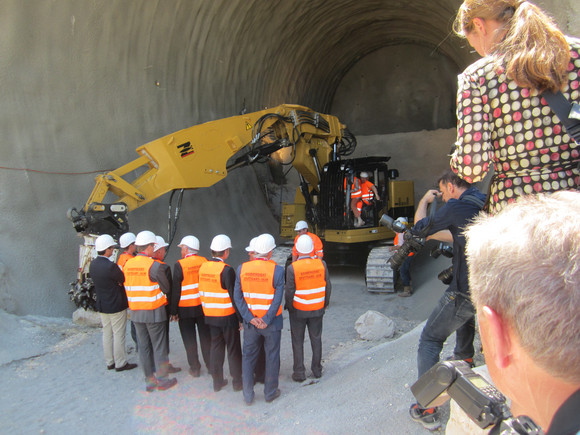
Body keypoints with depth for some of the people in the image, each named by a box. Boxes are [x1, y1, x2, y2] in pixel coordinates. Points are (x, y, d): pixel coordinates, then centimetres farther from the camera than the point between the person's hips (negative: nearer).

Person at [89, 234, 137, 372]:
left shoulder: (92, 264, 1)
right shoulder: (111, 266, -24)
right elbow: (124, 279, -14)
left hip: (102, 305, 8)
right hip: (116, 306, -8)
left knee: (107, 334, 16)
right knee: (119, 335, 3)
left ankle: (109, 362, 26)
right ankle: (120, 363, 12)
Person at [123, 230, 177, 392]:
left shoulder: (127, 265, 3)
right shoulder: (154, 265, -16)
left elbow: (127, 288, 11)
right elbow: (166, 289, -9)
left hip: (135, 312, 6)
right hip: (154, 312, -6)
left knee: (143, 346, 12)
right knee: (159, 346, 6)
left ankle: (149, 380, 21)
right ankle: (162, 379, 15)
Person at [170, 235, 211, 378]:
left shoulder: (180, 265, -14)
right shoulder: (204, 261, -5)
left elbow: (176, 290, -11)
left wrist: (174, 311, -3)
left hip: (185, 309, -3)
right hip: (204, 307, 3)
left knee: (189, 340, 9)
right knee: (206, 338, 13)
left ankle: (195, 369, 17)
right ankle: (211, 366, 22)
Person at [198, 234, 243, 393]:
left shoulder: (203, 267, -1)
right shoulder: (226, 270, -20)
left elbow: (202, 292, 7)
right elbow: (234, 296, -19)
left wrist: (207, 309, 17)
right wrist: (241, 317, -11)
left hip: (210, 315, 6)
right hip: (227, 316, -5)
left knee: (216, 346, 16)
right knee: (233, 349, 8)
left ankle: (217, 381, 24)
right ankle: (237, 381, 18)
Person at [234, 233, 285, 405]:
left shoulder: (242, 268, -5)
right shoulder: (277, 270, -14)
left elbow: (237, 296, -7)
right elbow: (278, 299, -17)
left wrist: (251, 318, -9)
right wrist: (267, 320, -13)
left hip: (250, 322, 3)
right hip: (271, 321, -2)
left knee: (248, 357, 15)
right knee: (272, 357, 13)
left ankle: (248, 395, 23)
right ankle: (270, 392, 25)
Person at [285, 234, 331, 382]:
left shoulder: (292, 268, -19)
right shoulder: (321, 264, -10)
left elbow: (289, 291, -14)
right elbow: (328, 287, -1)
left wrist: (289, 306, 3)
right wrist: (325, 303, 14)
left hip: (298, 310, -3)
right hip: (317, 309, 3)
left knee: (298, 342, 10)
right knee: (316, 339, 17)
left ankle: (299, 373, 16)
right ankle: (317, 370, 27)